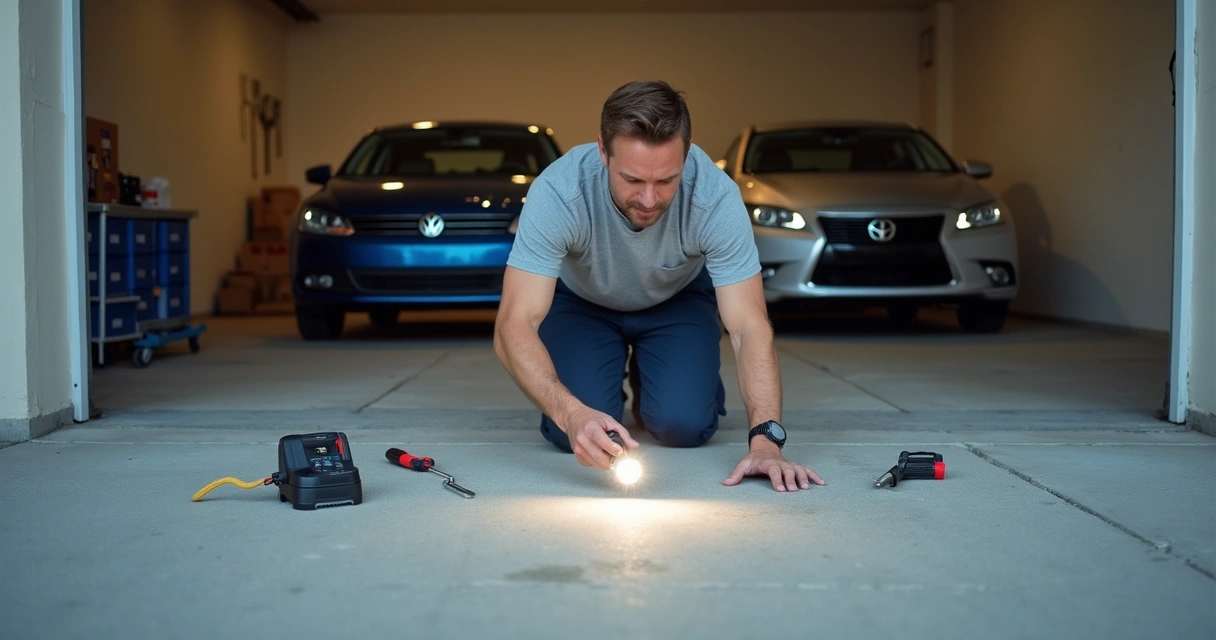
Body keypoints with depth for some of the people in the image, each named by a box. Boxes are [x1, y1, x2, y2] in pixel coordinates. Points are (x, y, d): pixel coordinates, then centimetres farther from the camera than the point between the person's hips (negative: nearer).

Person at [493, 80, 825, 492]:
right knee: (573, 433, -21)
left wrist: (765, 440, -47)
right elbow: (514, 326, -40)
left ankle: (647, 380, 16)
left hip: (677, 299, 1)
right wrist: (571, 413, -58)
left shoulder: (717, 197, -34)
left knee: (684, 424, -20)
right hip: (581, 301, -1)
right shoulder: (557, 191, -38)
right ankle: (607, 388, 15)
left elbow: (749, 327, -32)